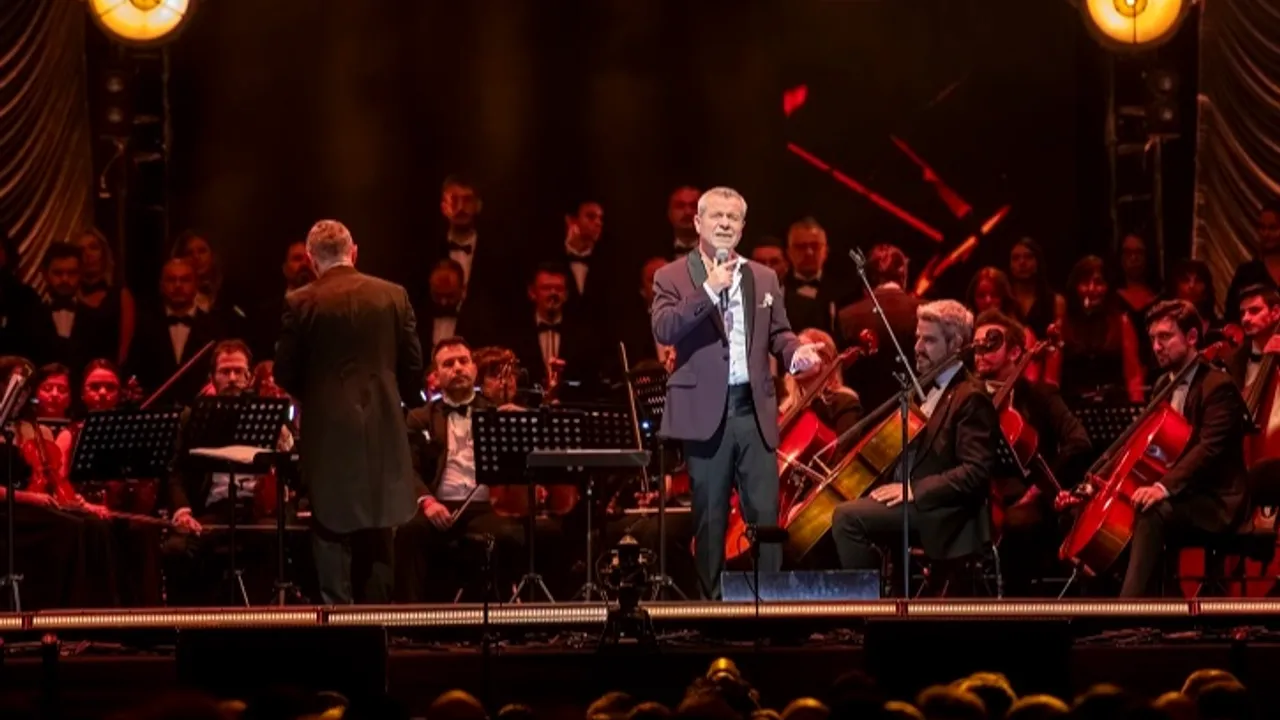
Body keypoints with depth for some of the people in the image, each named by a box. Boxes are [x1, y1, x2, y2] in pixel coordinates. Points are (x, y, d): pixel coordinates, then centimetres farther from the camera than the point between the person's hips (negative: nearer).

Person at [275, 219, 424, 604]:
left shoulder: (300, 303, -7)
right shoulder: (393, 296, 1)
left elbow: (285, 374, -3)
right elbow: (413, 366, 2)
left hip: (328, 431, -3)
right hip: (383, 428, 3)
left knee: (332, 536, 2)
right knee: (377, 534, 13)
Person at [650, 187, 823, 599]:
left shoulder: (764, 279, 14)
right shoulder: (673, 278, 0)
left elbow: (777, 333, 16)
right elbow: (663, 331, -14)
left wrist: (795, 352, -7)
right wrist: (709, 291, -21)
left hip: (754, 408, 3)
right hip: (705, 410, -3)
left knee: (765, 511, 0)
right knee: (710, 515, 2)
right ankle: (713, 599, 9)